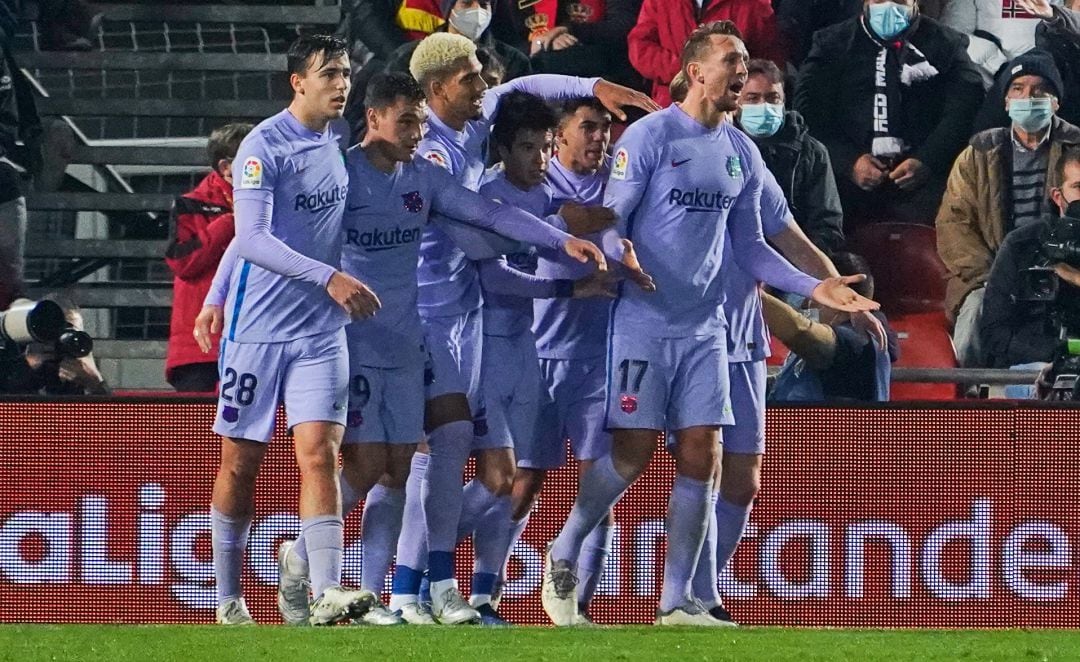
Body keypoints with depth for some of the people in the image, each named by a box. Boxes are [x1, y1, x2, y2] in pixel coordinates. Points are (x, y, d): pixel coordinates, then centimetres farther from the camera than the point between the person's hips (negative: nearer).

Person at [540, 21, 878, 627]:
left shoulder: (743, 155, 11)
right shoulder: (649, 136, -7)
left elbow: (750, 247, 18)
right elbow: (610, 224, -7)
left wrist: (814, 288, 7)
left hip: (706, 328, 6)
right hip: (643, 322, -6)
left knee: (701, 458, 0)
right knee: (632, 454, -8)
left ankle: (677, 601, 5)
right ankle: (563, 555, 14)